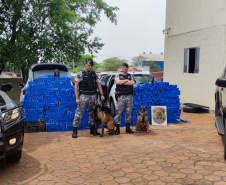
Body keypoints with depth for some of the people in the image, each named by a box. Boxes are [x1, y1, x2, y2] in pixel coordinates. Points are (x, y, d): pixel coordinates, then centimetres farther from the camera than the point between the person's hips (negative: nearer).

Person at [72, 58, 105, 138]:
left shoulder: (94, 74, 10)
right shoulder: (80, 74, -3)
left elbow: (98, 84, 14)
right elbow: (76, 86, -5)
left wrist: (101, 94, 4)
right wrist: (77, 98, -12)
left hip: (93, 96, 5)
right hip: (83, 95, -4)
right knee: (79, 113, -5)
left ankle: (92, 129, 23)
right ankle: (75, 131, 3)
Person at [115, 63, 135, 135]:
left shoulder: (130, 76, 14)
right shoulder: (118, 76, 10)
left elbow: (132, 83, -7)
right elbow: (117, 82, -12)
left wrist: (122, 82, -8)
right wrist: (127, 80, -5)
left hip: (129, 96, 2)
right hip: (121, 96, -2)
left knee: (128, 112, 7)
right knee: (119, 112, -4)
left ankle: (128, 127, 16)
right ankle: (117, 128, 3)